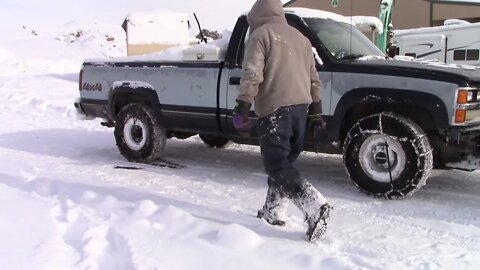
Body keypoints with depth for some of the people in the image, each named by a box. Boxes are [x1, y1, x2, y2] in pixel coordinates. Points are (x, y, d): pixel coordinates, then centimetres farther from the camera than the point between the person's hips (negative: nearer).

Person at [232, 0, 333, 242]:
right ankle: (273, 211, 22)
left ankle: (315, 206, -21)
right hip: (300, 106, 8)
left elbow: (252, 74, -13)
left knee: (277, 165, -7)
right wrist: (315, 111, 25)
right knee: (284, 161, 17)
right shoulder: (300, 37, 21)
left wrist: (241, 109, -13)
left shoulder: (260, 35, 0)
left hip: (275, 108, -7)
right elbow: (314, 79, 22)